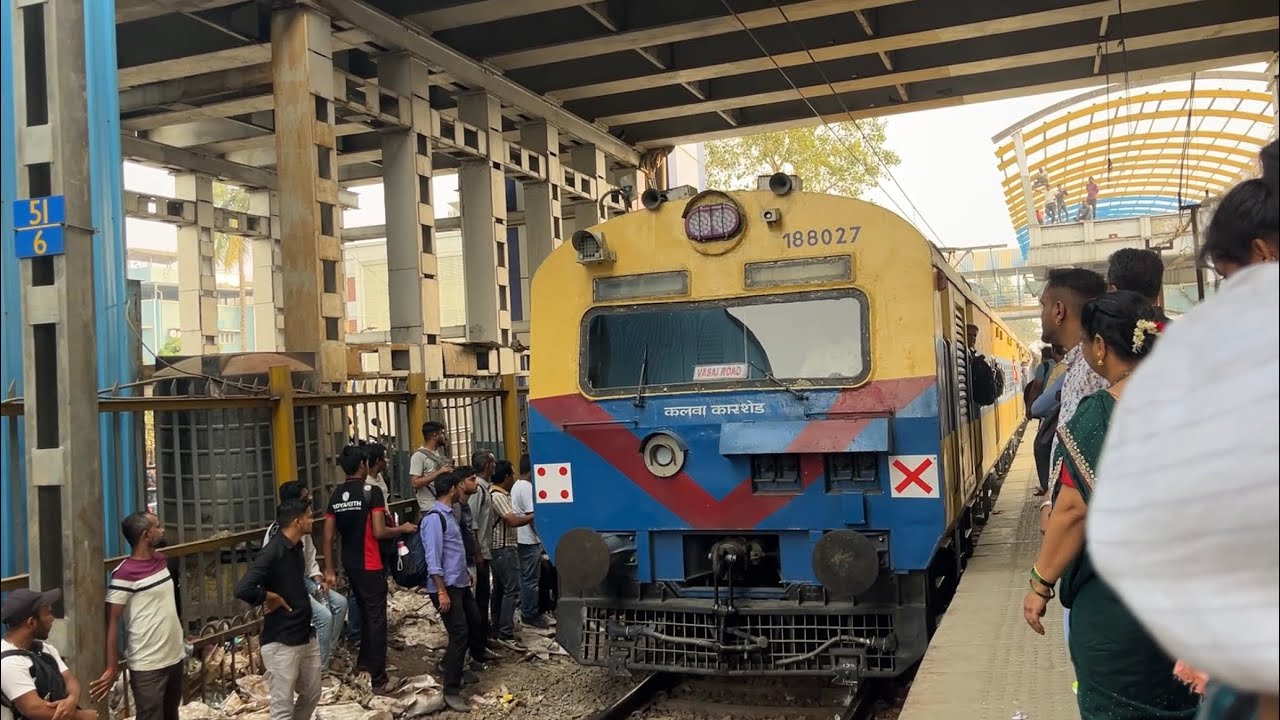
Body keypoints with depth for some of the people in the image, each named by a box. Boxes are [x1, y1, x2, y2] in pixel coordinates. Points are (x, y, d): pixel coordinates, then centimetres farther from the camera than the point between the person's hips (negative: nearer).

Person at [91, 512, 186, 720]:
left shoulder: (161, 560, 6)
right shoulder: (124, 574, -17)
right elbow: (112, 622, -15)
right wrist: (112, 668, -17)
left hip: (175, 657, 8)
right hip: (147, 666, -8)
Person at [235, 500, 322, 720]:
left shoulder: (297, 548, 8)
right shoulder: (272, 553, -21)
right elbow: (242, 589, -32)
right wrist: (271, 598, -16)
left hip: (307, 636, 9)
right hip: (281, 642, -9)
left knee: (312, 694, 20)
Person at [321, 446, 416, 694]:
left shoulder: (336, 495, 5)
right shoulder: (371, 492, -14)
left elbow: (328, 536, 5)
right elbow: (379, 532, -19)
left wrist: (329, 570, 10)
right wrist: (403, 529, -2)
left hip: (350, 564, 7)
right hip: (370, 565, -7)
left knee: (365, 612, 25)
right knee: (377, 618, -1)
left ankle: (364, 660, 41)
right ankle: (379, 680, 0)